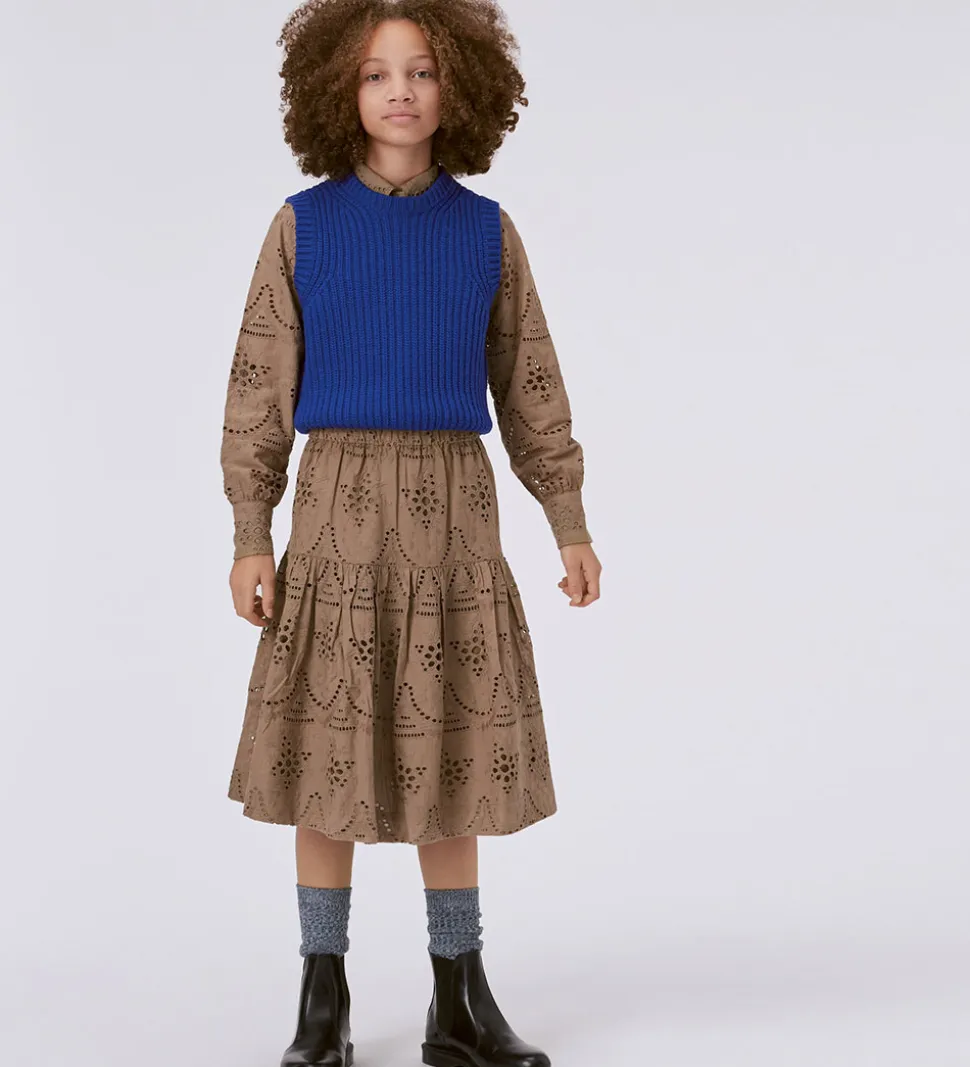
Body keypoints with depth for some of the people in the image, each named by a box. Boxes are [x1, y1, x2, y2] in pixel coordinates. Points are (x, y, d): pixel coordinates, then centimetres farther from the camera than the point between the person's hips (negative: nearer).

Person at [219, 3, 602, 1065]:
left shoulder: (487, 232, 7)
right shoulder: (302, 226, 3)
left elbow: (530, 385, 10)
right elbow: (259, 388, 2)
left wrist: (571, 526, 4)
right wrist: (250, 539, -5)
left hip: (454, 505, 1)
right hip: (339, 501, -1)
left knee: (449, 750, 4)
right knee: (328, 751, 0)